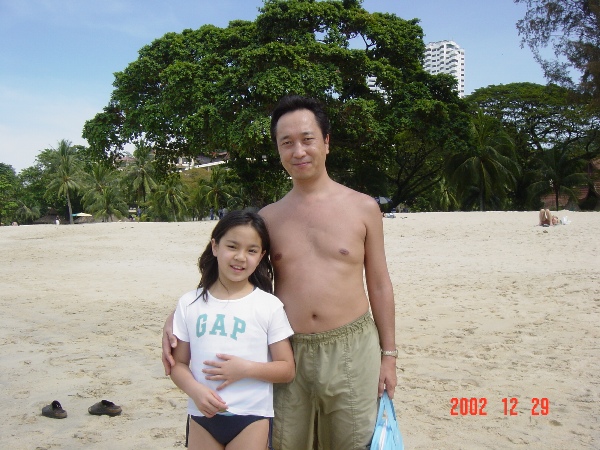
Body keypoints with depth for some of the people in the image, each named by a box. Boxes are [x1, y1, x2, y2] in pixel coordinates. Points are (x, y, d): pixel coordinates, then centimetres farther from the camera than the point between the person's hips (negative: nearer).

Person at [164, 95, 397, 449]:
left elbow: (379, 285, 5)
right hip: (287, 354, 2)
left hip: (351, 351, -1)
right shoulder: (268, 218, 4)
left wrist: (388, 354, 5)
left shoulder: (363, 208, 0)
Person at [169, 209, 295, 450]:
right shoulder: (189, 303, 0)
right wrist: (195, 390, -14)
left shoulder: (269, 306, -7)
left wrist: (246, 368, -17)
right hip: (201, 416, 2)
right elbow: (178, 363, 4)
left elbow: (287, 369, -3)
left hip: (251, 418, -2)